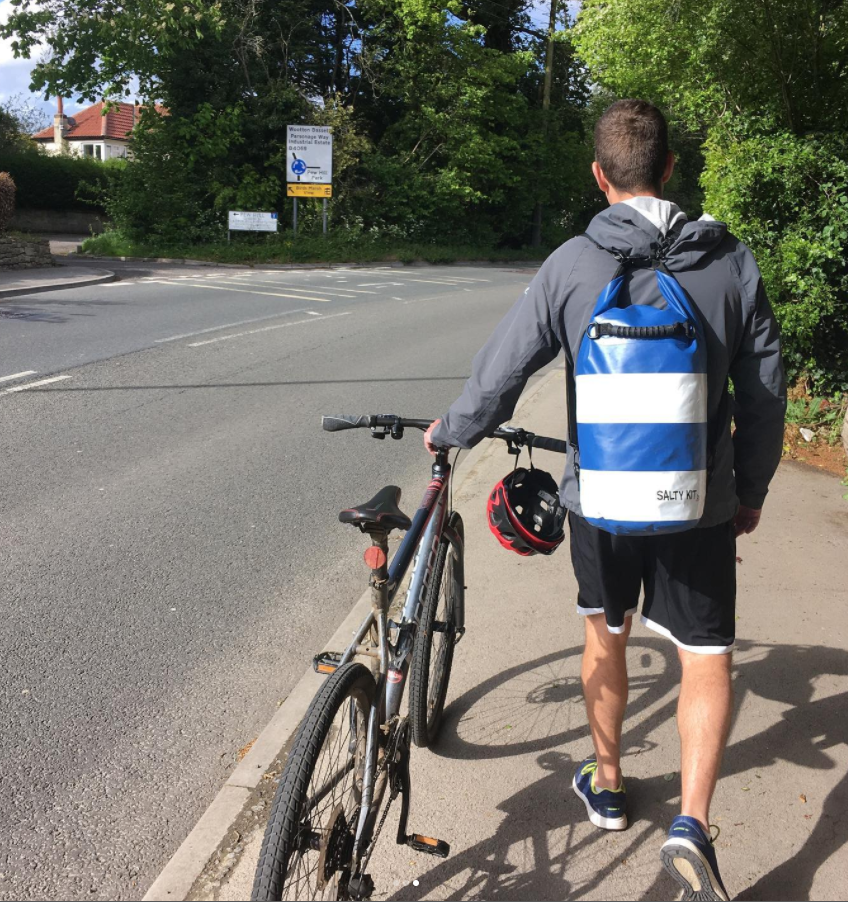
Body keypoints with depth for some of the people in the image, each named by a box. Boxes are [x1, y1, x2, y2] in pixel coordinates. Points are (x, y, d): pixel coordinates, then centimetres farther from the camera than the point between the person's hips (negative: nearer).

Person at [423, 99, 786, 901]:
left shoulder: (571, 264, -9)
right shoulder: (730, 262, -4)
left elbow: (501, 370, -5)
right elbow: (764, 391, 1)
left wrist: (449, 433, 14)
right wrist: (752, 489, 13)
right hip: (700, 503, 0)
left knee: (605, 633, 22)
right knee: (706, 659, 11)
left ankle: (606, 782, 37)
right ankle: (692, 823, -2)